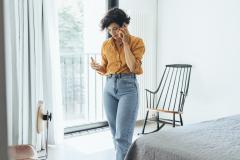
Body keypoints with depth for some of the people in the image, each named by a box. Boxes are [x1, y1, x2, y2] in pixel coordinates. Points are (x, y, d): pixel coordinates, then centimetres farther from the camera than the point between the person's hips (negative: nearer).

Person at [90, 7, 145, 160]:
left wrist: (125, 43, -14)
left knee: (122, 135, -10)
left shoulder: (137, 42, -3)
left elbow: (133, 67, -15)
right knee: (115, 134, 11)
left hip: (128, 87, -5)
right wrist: (97, 67, -6)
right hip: (109, 87, 5)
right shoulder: (106, 44, 9)